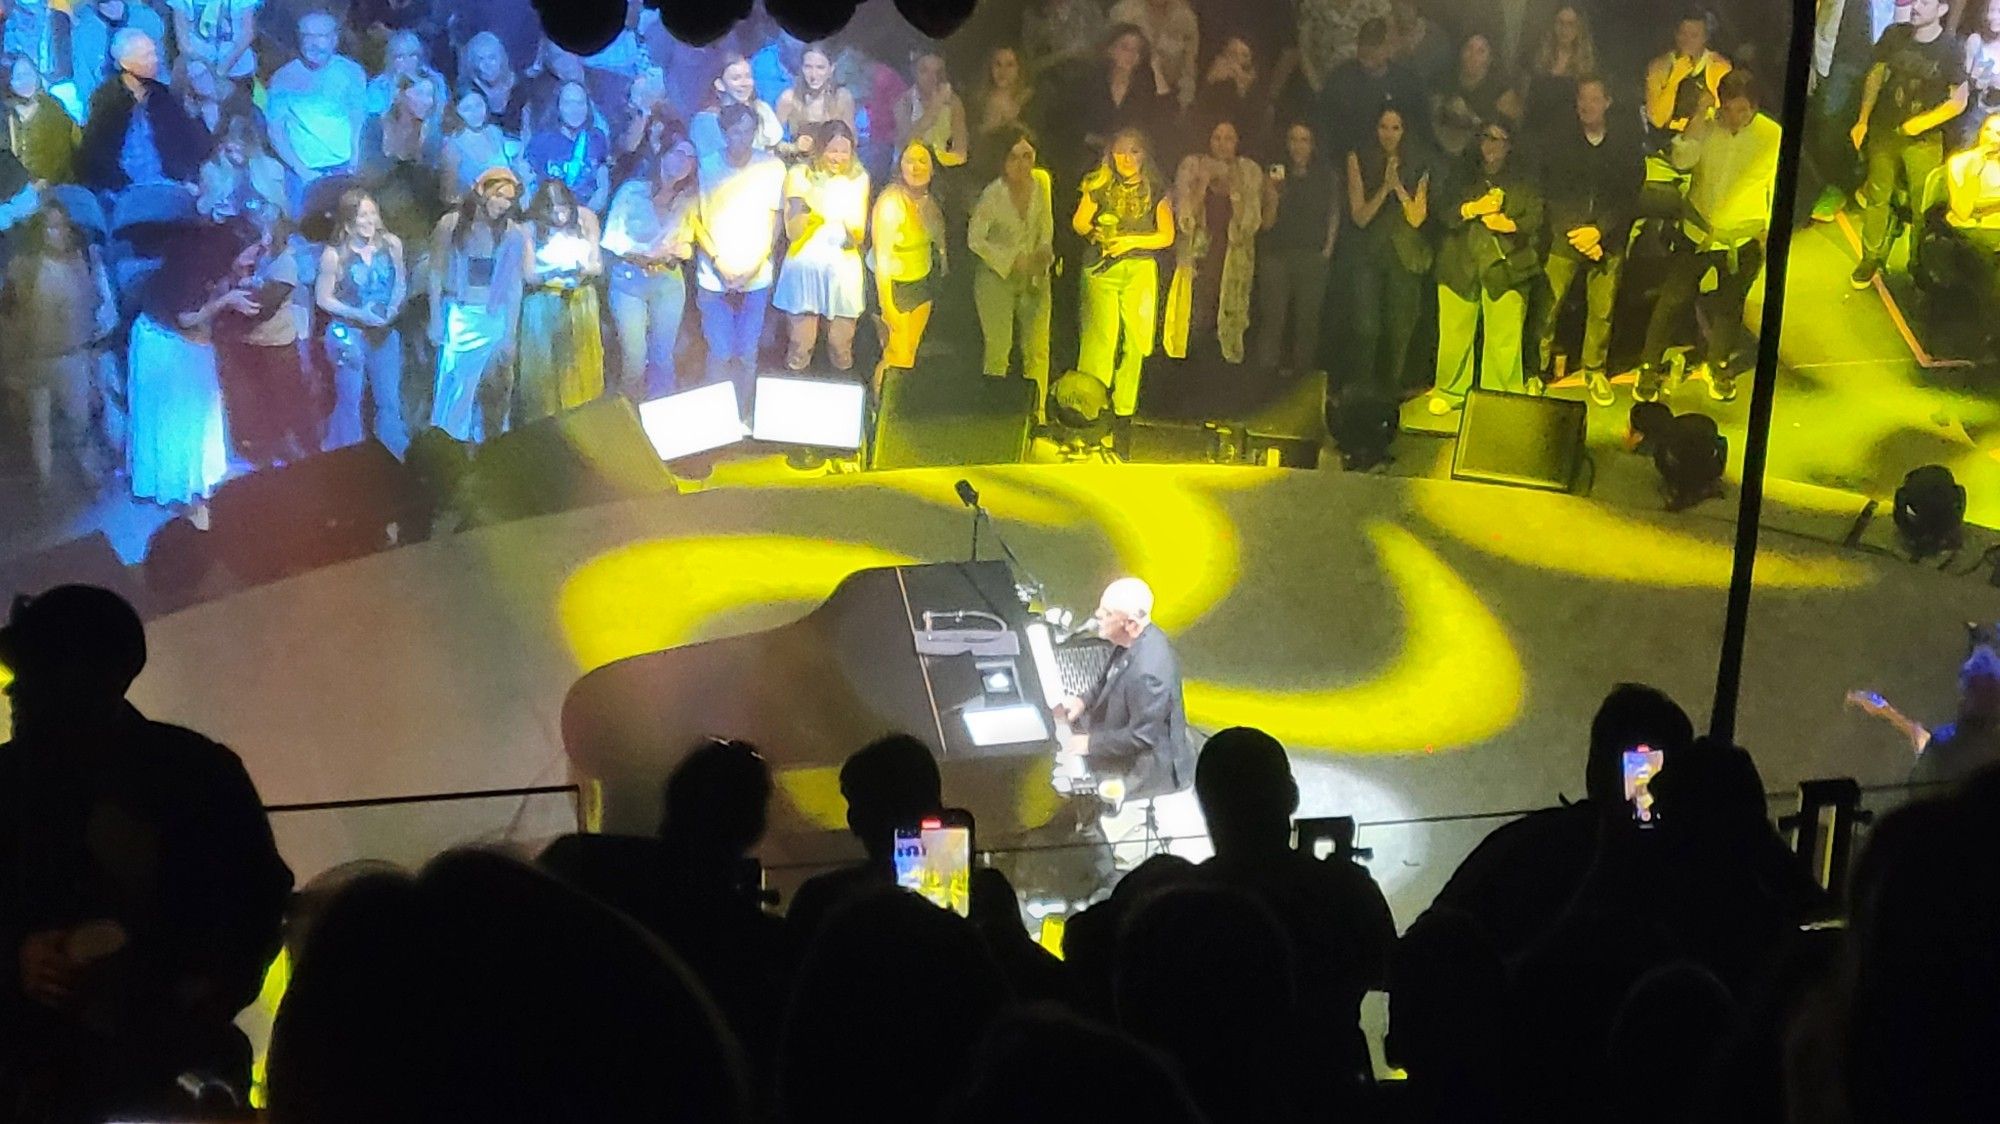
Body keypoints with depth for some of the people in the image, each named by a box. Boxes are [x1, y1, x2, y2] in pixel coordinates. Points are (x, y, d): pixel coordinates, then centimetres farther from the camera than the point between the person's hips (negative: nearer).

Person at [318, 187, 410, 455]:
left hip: (385, 332, 3)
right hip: (348, 334, -3)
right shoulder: (334, 255, -15)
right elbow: (323, 298, -8)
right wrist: (358, 314, -20)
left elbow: (401, 282, 5)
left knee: (390, 400, 12)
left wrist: (394, 307, -14)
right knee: (350, 401, 9)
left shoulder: (392, 244, -8)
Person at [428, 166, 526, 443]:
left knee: (492, 388, 6)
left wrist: (511, 334, 0)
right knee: (454, 386, 5)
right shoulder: (450, 225, -7)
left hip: (494, 320, 1)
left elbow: (514, 287, -1)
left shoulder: (513, 234, -5)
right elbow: (436, 275, -2)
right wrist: (436, 321, -4)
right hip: (457, 317, -1)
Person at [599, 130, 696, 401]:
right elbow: (612, 238, -8)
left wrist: (679, 251, -11)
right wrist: (645, 251, -18)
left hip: (670, 281, 4)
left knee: (663, 356, 10)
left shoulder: (688, 200, 3)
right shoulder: (632, 191, -8)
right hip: (630, 279, -3)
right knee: (634, 356, -1)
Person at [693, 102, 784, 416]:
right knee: (720, 354, 4)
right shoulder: (706, 167, -7)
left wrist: (755, 265, -8)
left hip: (756, 278, 1)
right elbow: (695, 219, -1)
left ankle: (743, 418, 21)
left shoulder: (772, 167, -6)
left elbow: (774, 220, 1)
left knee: (747, 354, 7)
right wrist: (719, 262, -11)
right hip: (714, 278, -1)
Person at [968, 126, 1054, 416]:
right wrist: (1011, 261, -16)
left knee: (1038, 350, 5)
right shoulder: (993, 194, -18)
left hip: (1034, 277, 5)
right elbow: (975, 239, -11)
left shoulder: (1041, 181, -3)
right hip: (997, 278, -5)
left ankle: (1037, 416, 15)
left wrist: (1044, 251, -5)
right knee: (998, 351, -6)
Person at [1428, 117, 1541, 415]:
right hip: (1461, 265, 1)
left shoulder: (1524, 183, 14)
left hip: (1506, 267, -1)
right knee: (1455, 332, -2)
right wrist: (1473, 208, -14)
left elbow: (1535, 220, 2)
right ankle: (1450, 392, 11)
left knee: (1505, 336, -7)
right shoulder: (1464, 178, 16)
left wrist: (1511, 224, -17)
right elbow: (1444, 215, 3)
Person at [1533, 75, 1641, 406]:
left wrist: (1599, 231, -11)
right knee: (1549, 307, -3)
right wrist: (1575, 233, -11)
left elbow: (1630, 197, 1)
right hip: (1563, 239, 0)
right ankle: (1540, 370, 8)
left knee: (1602, 310, 4)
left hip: (1609, 241, 1)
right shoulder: (1559, 141, 2)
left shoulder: (1627, 145, 3)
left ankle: (1595, 371, 20)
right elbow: (1550, 192, -1)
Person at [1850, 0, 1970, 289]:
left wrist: (1922, 122, -17)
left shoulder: (1952, 49, -11)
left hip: (1924, 139, -3)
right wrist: (1863, 120, 1)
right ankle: (1871, 259, 22)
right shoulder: (1895, 34, -2)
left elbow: (1959, 101, -7)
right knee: (1877, 196, 9)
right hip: (1884, 130, 3)